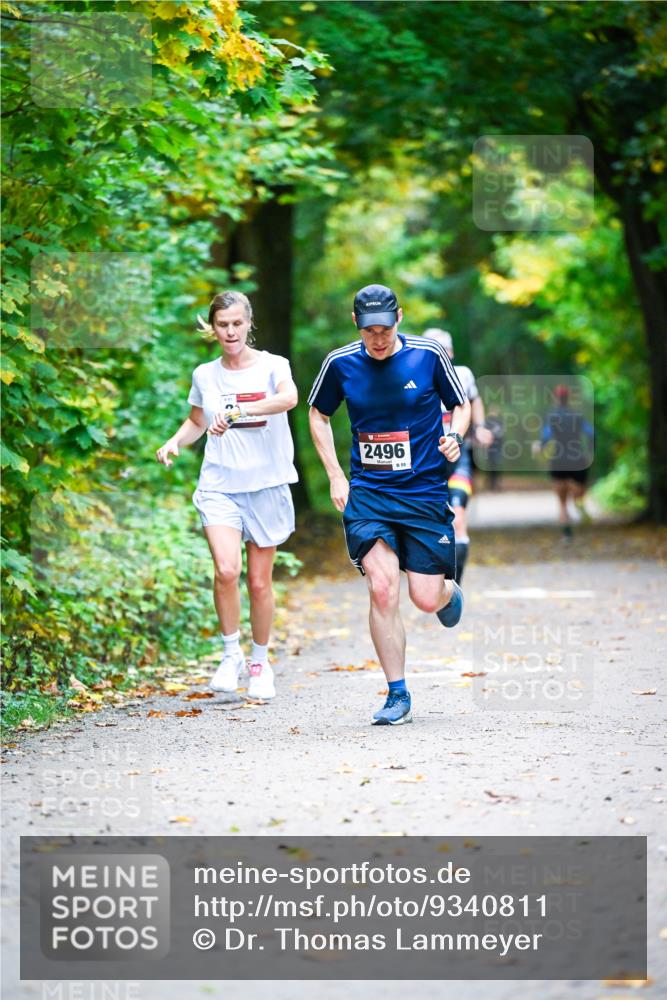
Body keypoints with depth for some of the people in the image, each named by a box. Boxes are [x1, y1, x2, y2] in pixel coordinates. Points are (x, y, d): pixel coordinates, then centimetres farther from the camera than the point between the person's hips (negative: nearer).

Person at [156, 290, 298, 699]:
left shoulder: (272, 366, -3)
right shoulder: (205, 375, 7)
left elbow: (289, 397, -26)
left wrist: (237, 411, -38)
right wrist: (174, 442, 2)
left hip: (266, 485, -1)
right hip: (220, 485, 1)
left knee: (260, 581, 4)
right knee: (226, 569, -21)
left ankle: (260, 662, 25)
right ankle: (231, 654, -2)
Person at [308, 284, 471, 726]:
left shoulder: (428, 355, -5)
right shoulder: (340, 363, -1)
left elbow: (461, 406, 8)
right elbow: (318, 414, 16)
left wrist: (455, 437, -13)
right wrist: (335, 475, 8)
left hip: (425, 491, -1)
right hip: (367, 493, 1)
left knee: (426, 599, -2)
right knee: (383, 588, -15)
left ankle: (450, 591, 39)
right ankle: (398, 696, -4)